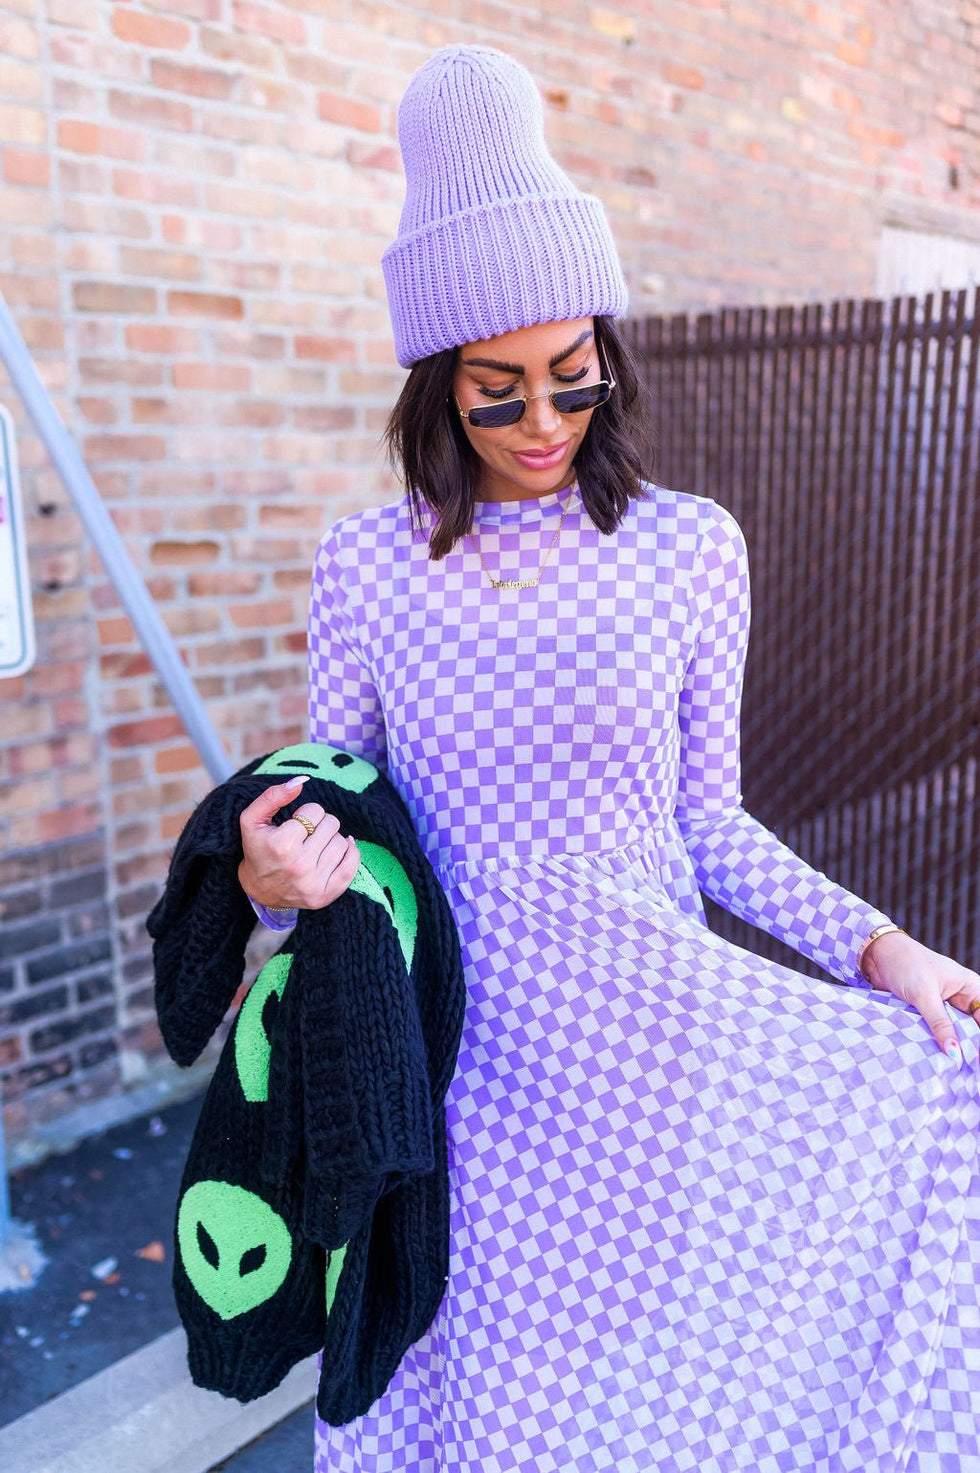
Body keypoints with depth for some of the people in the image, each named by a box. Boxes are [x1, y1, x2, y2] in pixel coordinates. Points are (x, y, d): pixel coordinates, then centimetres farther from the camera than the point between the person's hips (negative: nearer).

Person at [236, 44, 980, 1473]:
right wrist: (278, 875, -19)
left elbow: (709, 820, 1)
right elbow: (334, 803, 3)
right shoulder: (368, 564, -4)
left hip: (656, 1023, 0)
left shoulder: (690, 548, -4)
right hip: (465, 1031, 1)